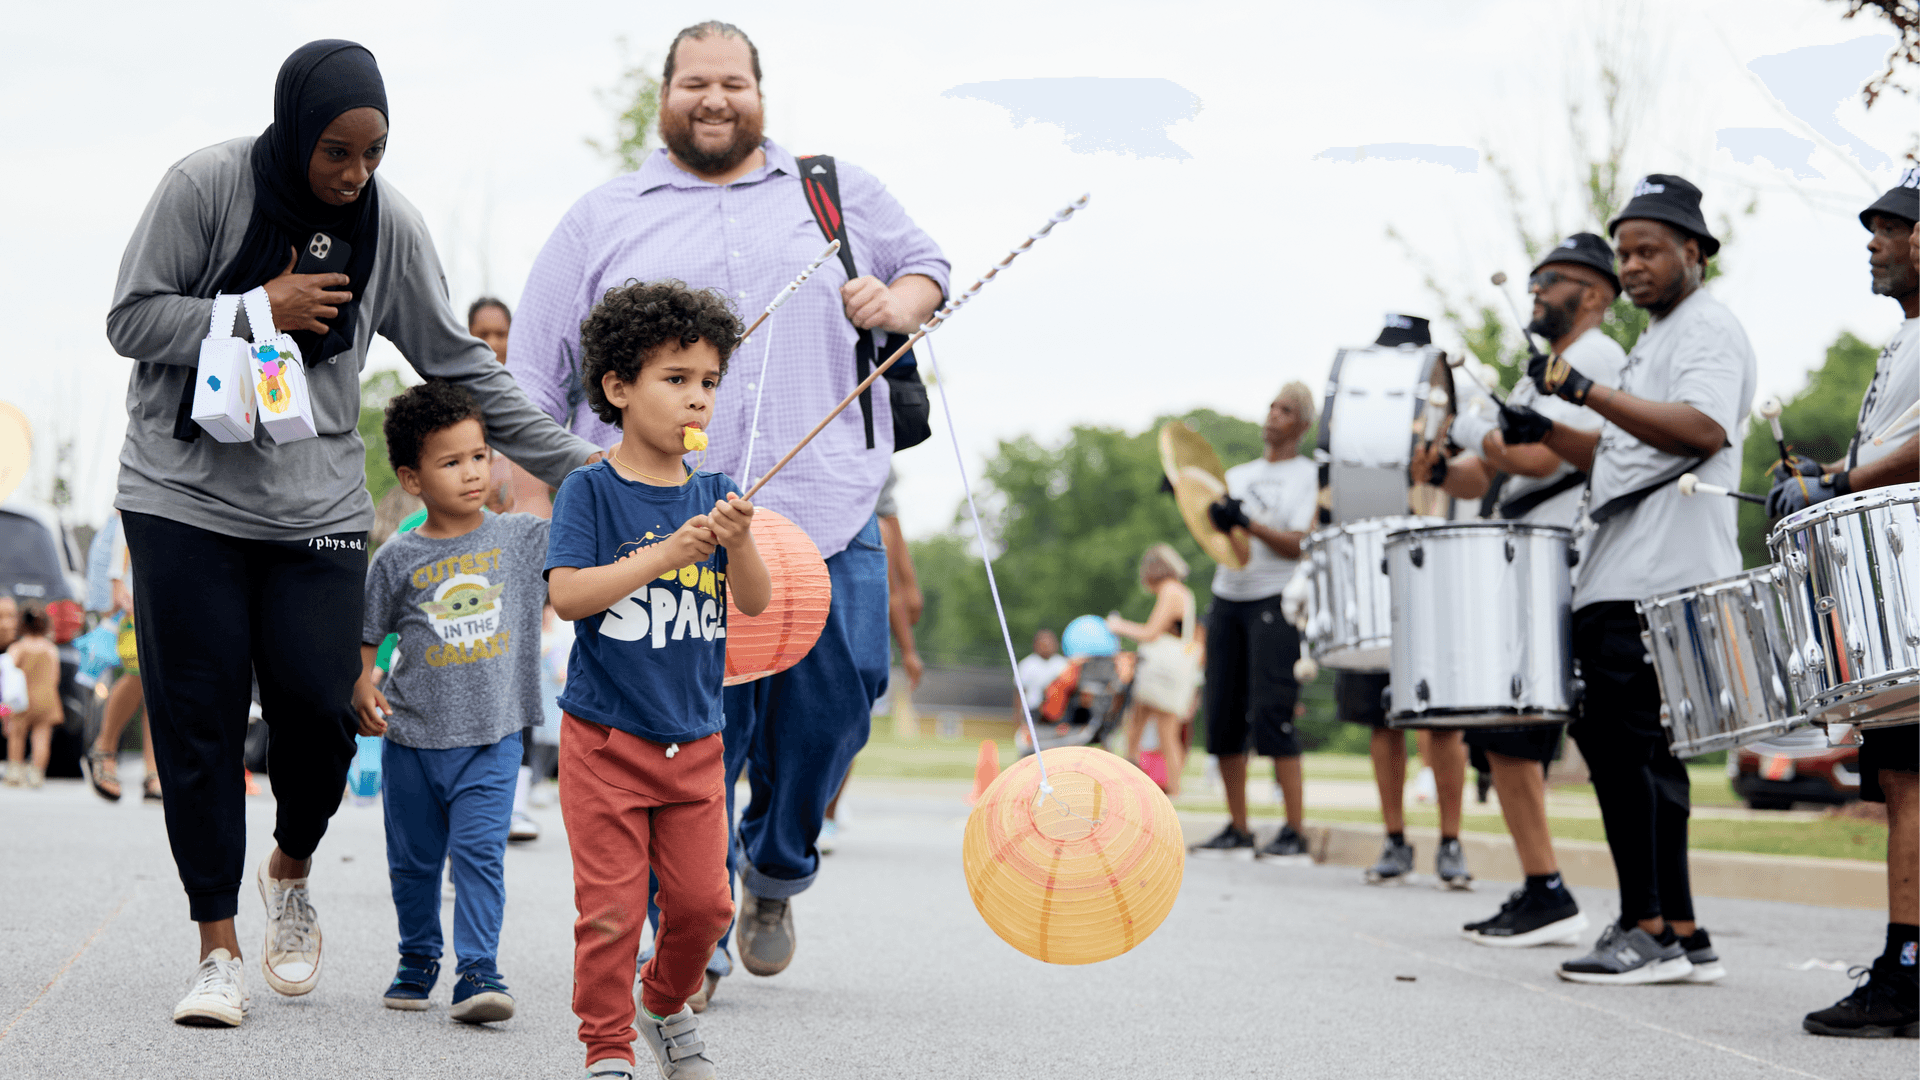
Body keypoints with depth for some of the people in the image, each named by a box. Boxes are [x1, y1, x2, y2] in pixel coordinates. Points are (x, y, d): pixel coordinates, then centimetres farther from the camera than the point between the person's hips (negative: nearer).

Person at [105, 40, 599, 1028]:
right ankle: (219, 947, 6)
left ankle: (291, 870, 24)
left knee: (317, 705, -6)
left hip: (316, 503, 2)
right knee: (198, 718, -3)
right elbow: (131, 319, -7)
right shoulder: (205, 186, -9)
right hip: (185, 494, -2)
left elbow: (460, 365, 4)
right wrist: (261, 312, -17)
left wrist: (573, 463, 1)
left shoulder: (389, 223, -1)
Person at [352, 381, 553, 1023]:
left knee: (479, 851, -13)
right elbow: (365, 636, 6)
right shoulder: (397, 559, -1)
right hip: (411, 736, 1)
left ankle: (479, 971, -12)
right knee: (413, 860, 13)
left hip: (492, 736, -1)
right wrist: (362, 688, -9)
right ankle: (418, 959, 31)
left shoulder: (524, 538, 0)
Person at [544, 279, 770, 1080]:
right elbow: (567, 594, -19)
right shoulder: (591, 490, -8)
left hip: (694, 738, 4)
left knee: (702, 901, 7)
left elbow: (754, 603, -2)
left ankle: (666, 1004, 33)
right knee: (610, 907, -1)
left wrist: (738, 542, -22)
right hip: (605, 737, -4)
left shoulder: (714, 494, 4)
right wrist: (664, 554, -27)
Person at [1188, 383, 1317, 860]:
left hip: (1276, 602, -6)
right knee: (1223, 717, 2)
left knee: (1271, 713, -15)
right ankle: (1237, 828, 10)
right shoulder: (1239, 474, 19)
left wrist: (1248, 523, -22)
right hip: (1228, 597, 6)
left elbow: (1300, 546, -9)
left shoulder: (1309, 476, 2)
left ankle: (1295, 833, -15)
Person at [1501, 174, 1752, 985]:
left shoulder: (1709, 329, -4)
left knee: (1630, 746, -12)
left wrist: (1589, 391, -27)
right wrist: (1545, 433, 14)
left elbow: (1702, 430, -22)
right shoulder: (1654, 342, 26)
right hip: (1618, 581, 10)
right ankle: (1680, 934, 10)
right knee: (1614, 744, 7)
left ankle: (1649, 930, -10)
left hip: (1665, 581, -10)